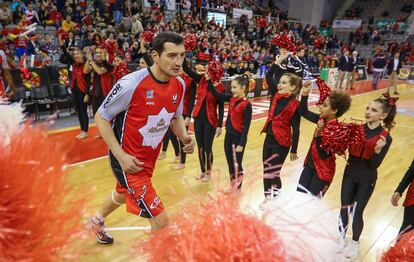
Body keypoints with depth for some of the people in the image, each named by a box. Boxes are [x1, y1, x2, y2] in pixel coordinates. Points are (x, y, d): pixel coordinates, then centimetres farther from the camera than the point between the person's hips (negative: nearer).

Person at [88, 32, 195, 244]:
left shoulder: (179, 84, -7)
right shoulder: (132, 83, -26)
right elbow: (100, 117, -14)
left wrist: (184, 136, -11)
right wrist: (121, 155, -21)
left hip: (149, 158, 8)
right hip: (127, 159, -7)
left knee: (122, 195, 34)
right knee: (160, 221, -10)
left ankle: (97, 221, 67)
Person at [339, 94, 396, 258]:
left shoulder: (385, 138, -13)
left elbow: (375, 165, -16)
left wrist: (378, 150, -34)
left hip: (367, 179, -2)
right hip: (349, 174, 3)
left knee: (357, 211, 8)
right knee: (344, 208, 11)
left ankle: (355, 242, 33)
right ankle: (341, 238, 33)